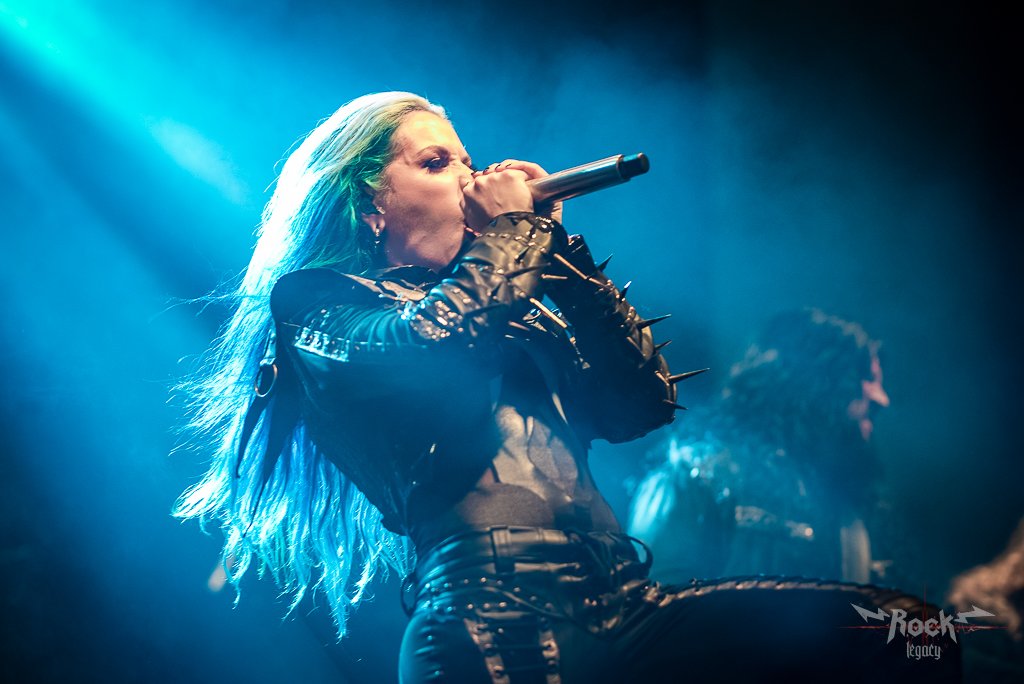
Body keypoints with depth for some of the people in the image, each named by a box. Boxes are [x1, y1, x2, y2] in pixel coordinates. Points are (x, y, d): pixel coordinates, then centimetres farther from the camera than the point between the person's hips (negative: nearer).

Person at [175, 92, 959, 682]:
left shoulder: (498, 300, 28)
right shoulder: (318, 305, 8)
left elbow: (644, 402, 18)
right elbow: (434, 352, -14)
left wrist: (555, 245, 15)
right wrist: (509, 230, 3)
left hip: (624, 606, 7)